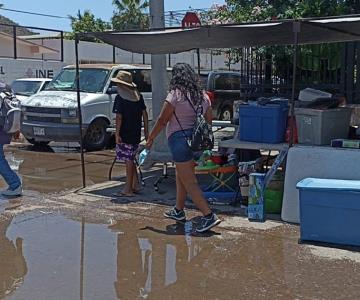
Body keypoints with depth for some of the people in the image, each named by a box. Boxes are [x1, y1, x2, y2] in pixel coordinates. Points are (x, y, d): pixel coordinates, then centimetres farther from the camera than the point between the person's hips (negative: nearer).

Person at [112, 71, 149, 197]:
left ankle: (128, 189, 3)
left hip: (125, 134, -7)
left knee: (128, 161, -2)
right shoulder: (138, 96, 9)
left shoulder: (120, 98, -12)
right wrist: (146, 132, 14)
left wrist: (117, 134, -14)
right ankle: (135, 185, 21)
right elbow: (144, 114, 9)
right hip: (136, 134, 7)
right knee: (130, 160, 18)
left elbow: (119, 117, -17)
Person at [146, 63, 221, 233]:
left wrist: (150, 139, 0)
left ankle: (209, 216, -11)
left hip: (180, 139, -8)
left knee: (190, 182, -5)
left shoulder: (175, 95, -11)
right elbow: (209, 120, 12)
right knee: (181, 176, 23)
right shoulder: (203, 96, 8)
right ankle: (179, 211, 34)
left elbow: (162, 121, -10)